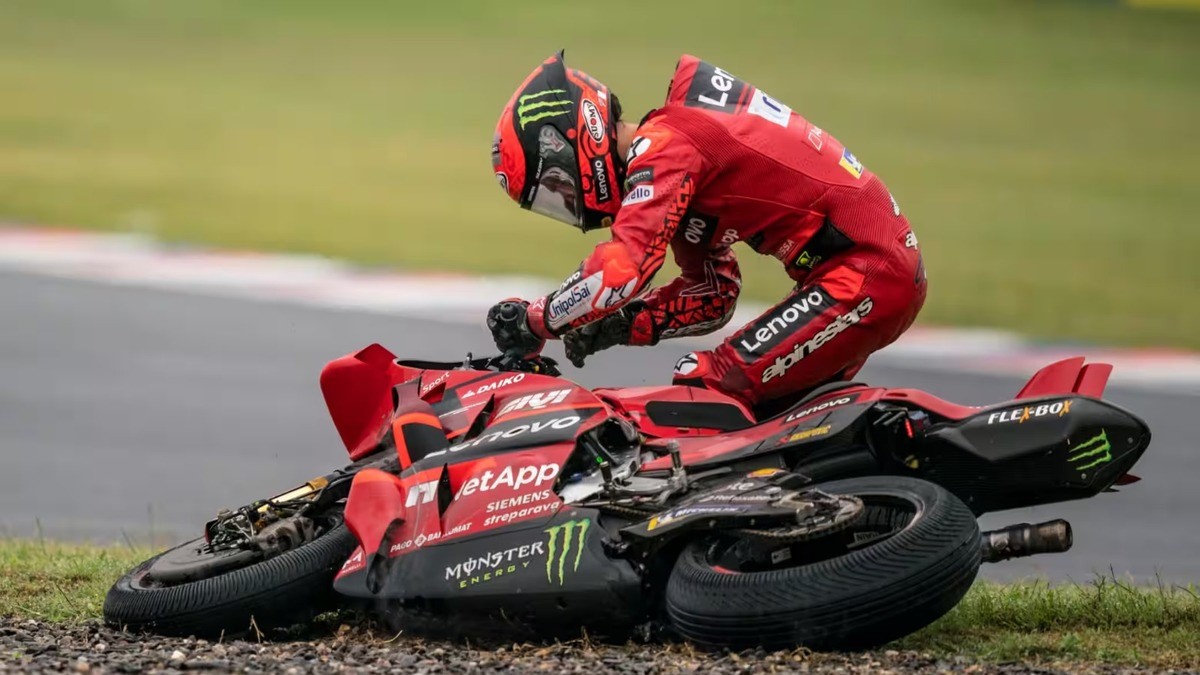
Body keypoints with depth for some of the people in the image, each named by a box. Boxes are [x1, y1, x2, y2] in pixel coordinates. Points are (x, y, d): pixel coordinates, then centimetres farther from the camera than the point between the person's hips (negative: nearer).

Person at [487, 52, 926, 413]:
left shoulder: (663, 147, -13)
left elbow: (624, 267, -26)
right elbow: (713, 295, 22)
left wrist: (535, 321, -13)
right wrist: (620, 325, 8)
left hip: (864, 274, -11)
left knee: (704, 392, -11)